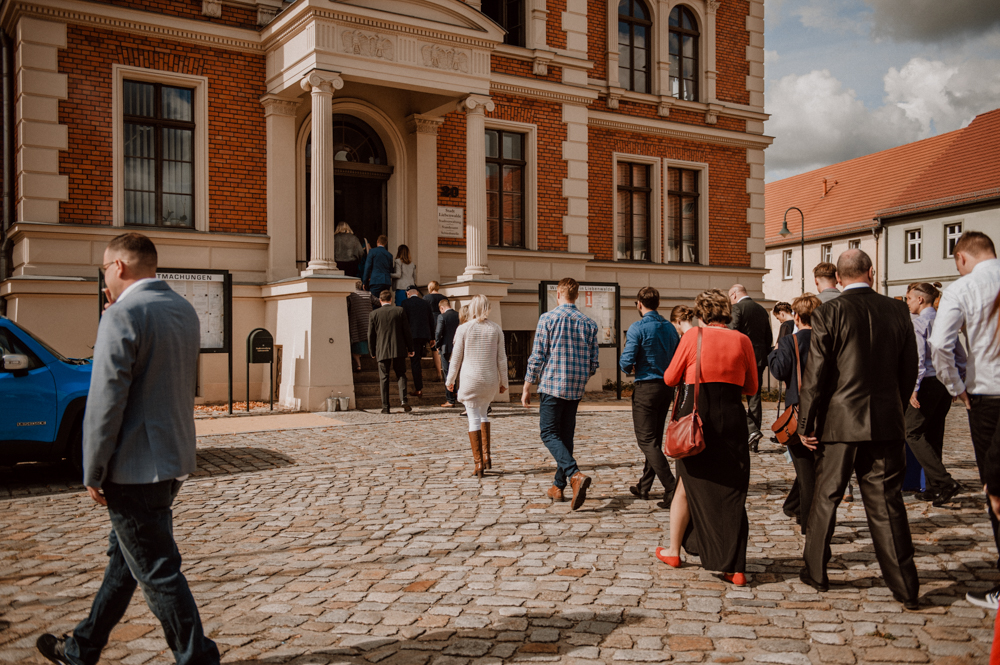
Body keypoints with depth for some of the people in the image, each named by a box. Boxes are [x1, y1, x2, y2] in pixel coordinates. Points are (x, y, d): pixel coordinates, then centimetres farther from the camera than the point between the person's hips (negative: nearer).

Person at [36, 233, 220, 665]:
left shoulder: (123, 315, -18)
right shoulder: (185, 312, 9)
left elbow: (106, 400, -20)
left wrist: (93, 472, -10)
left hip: (136, 467, -9)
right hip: (175, 458, 9)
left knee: (157, 571, 2)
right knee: (125, 557, 21)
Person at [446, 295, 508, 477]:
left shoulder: (463, 329, -6)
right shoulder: (496, 329, 1)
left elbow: (456, 357, -2)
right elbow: (501, 358, 3)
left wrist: (450, 380, 10)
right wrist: (503, 381, 12)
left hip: (470, 379, -3)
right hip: (490, 379, 3)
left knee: (474, 419, 2)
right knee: (483, 413, 22)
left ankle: (479, 462, 1)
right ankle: (486, 454, 15)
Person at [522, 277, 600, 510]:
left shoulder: (548, 318, -6)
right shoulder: (589, 323, 8)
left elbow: (537, 356, -8)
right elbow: (593, 364, 9)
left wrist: (527, 387, -1)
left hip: (552, 385, -5)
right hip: (576, 388, 5)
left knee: (549, 433, -1)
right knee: (566, 434, 13)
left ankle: (576, 475, -21)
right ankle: (558, 486, 18)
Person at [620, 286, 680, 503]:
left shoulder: (638, 328, -12)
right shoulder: (670, 328, 7)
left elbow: (626, 363, -16)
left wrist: (630, 369, 6)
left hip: (645, 388, -7)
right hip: (667, 387, 7)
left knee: (647, 442, -3)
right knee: (654, 440, 16)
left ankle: (672, 488, -11)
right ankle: (644, 487, 25)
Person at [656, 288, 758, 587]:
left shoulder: (693, 336, -3)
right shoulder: (742, 340, 3)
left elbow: (670, 378, 3)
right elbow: (751, 387, 10)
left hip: (696, 415, -1)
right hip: (732, 418, 1)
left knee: (689, 484, 15)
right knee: (732, 492, 5)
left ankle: (673, 551, 29)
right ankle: (736, 568, 3)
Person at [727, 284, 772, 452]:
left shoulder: (737, 307, -8)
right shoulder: (762, 310, 14)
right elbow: (768, 337, 16)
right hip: (759, 359, 7)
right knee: (754, 397, 10)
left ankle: (752, 430, -13)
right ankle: (753, 441, 12)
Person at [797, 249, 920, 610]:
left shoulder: (829, 312, -8)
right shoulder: (897, 310, 3)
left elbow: (815, 373, -10)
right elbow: (909, 370, 8)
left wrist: (806, 423, -2)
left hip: (840, 421, -3)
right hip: (887, 422, 3)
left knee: (825, 497, 11)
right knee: (886, 502, 8)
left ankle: (816, 572, 23)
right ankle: (905, 587, 11)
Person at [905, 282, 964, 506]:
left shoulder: (918, 322, -9)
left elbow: (918, 356, -17)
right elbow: (960, 354, 16)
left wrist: (914, 388, -16)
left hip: (928, 381, -8)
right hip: (946, 381, 8)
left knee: (912, 431, -4)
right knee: (934, 434, 13)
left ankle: (945, 481, -14)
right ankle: (934, 488, 17)